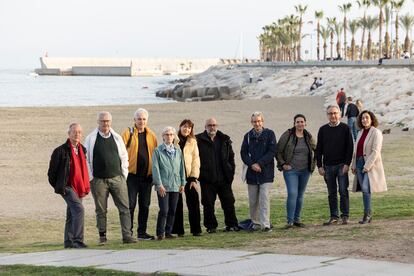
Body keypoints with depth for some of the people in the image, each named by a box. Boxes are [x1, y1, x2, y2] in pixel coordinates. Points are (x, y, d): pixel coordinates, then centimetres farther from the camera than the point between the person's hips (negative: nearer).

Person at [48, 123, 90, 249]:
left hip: (78, 188, 7)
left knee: (72, 215, 12)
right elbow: (52, 171, -4)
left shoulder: (82, 150, 13)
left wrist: (86, 187, 15)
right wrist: (58, 187, -4)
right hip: (67, 187, -7)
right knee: (79, 209, -20)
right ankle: (77, 240, -18)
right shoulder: (61, 150, -8)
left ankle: (69, 242, 19)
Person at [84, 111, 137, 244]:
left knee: (124, 208, -4)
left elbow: (124, 157, 15)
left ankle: (127, 235, -2)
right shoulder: (91, 139, 2)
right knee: (101, 210, 3)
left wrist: (124, 175, 7)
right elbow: (86, 159, 4)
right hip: (99, 180, -2)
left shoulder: (117, 138, 10)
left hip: (117, 178, 2)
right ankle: (102, 236, 12)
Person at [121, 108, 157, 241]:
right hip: (132, 175, -4)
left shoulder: (151, 135, 11)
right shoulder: (128, 133, -2)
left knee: (145, 205, 9)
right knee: (130, 204, -4)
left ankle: (142, 232, 17)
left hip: (147, 175, 4)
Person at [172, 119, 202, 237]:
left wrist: (194, 178, -4)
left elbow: (195, 160, 5)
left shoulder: (192, 142, 8)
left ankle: (196, 229, 2)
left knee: (194, 203, -4)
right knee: (177, 204, 3)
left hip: (189, 176, 1)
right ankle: (178, 230, 9)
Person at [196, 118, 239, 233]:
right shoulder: (199, 140, -2)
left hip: (223, 178, 3)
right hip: (207, 179, -2)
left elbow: (231, 156, 13)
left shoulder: (225, 140, 9)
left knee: (228, 202, 5)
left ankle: (231, 224, 14)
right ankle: (211, 226, 12)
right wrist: (200, 174, -7)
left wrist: (231, 172, 5)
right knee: (208, 204, 3)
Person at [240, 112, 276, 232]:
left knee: (264, 199, -12)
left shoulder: (269, 134, 0)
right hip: (252, 173, 4)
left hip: (266, 173, -3)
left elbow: (272, 152, -7)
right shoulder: (248, 136, 9)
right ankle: (254, 222, 25)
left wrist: (260, 164, -14)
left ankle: (265, 224, -14)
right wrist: (252, 164, -11)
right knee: (253, 201, 10)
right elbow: (243, 153, 5)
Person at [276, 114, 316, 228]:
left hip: (305, 171, 4)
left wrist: (313, 164, 12)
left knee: (300, 195, 9)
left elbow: (315, 150, 21)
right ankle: (290, 220, -12)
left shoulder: (309, 137, 6)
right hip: (291, 170, -4)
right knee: (292, 194, -15)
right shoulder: (287, 135, -6)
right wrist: (283, 164, -8)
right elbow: (278, 151, -2)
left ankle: (297, 219, 18)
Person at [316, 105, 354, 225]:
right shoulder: (323, 130, 8)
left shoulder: (345, 128, 1)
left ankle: (345, 216, 1)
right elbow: (318, 149, 10)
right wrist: (319, 166, 2)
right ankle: (334, 216, 11)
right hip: (328, 166, 3)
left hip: (342, 165, -3)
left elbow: (350, 147, -2)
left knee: (343, 191, -5)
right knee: (331, 193, 6)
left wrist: (347, 164, -10)